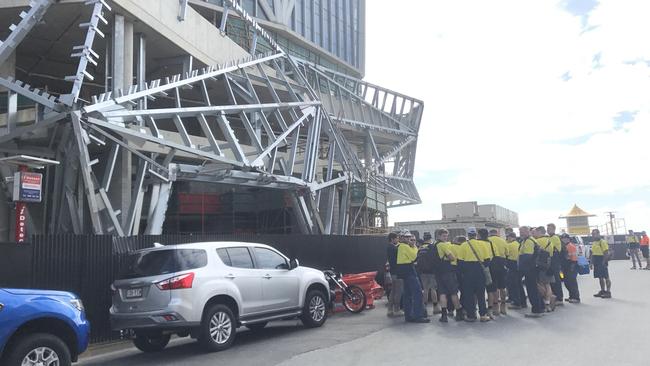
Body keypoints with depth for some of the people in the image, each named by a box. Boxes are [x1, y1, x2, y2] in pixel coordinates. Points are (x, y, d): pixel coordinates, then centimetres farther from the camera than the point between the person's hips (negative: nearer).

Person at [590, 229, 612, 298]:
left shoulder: (602, 242, -11)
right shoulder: (593, 243, 16)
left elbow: (606, 253, -16)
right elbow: (592, 253, 20)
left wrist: (603, 262, -19)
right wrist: (591, 262, 16)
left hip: (601, 262, -9)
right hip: (596, 263, 9)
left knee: (606, 277, -4)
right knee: (600, 277, 14)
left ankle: (608, 292, -2)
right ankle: (602, 291, 22)